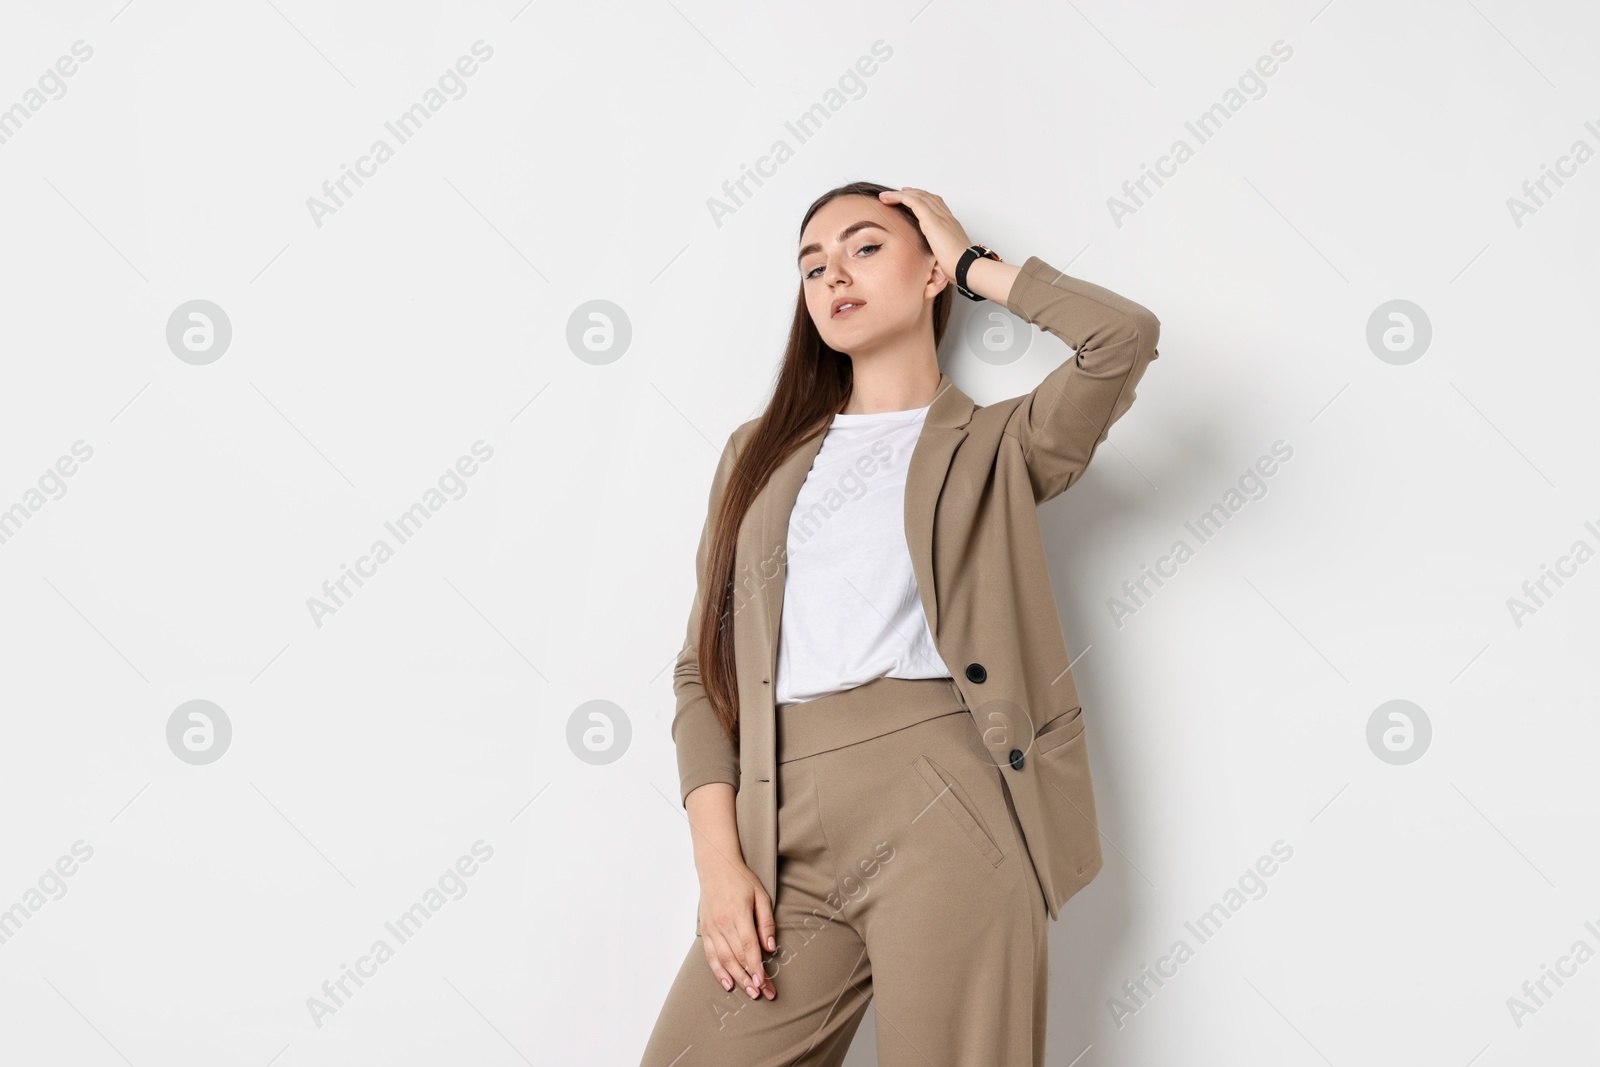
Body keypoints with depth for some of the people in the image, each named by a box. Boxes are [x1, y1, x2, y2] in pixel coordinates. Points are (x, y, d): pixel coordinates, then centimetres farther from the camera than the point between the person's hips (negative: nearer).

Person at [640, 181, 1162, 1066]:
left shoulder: (995, 447, 11)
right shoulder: (761, 453, 20)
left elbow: (1125, 336, -8)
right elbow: (704, 668, 14)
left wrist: (971, 262, 8)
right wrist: (718, 857, 0)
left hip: (946, 803, -3)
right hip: (787, 827, 3)